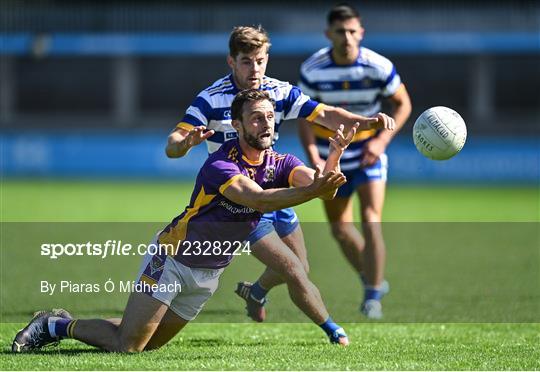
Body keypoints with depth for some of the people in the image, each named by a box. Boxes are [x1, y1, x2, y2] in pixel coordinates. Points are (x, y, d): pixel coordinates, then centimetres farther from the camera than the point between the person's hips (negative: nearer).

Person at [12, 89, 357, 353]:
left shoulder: (279, 164, -6)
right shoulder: (220, 165, -26)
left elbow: (319, 183, -23)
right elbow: (257, 198, -43)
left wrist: (334, 158, -46)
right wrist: (310, 191, -55)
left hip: (209, 273, 7)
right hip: (172, 258, -7)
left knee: (149, 342, 9)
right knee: (127, 346, -11)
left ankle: (65, 324, 28)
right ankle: (55, 325, 13)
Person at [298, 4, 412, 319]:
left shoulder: (378, 67, -17)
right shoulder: (312, 69, -15)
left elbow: (403, 104, -4)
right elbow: (305, 118, -8)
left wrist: (381, 141, -17)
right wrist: (314, 159, -21)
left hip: (368, 151, -2)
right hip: (331, 156, 2)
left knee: (371, 221, -18)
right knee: (340, 228, 10)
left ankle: (373, 296, -10)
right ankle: (375, 280, 33)